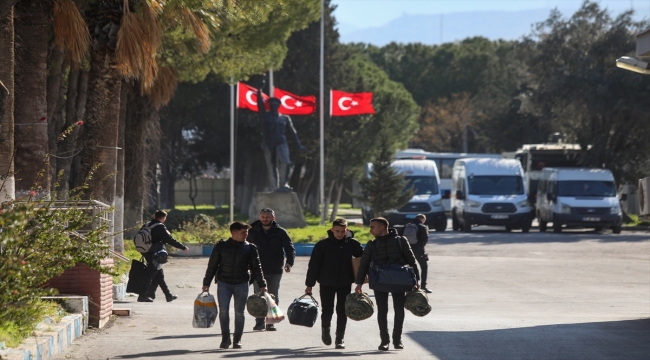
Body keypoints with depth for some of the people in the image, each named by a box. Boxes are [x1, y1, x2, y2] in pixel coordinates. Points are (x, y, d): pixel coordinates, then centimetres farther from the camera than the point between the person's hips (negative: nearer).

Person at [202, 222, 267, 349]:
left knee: (239, 312, 4)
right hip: (223, 283, -1)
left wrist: (261, 285, -1)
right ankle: (225, 338, -3)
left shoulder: (250, 248, 3)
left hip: (241, 284, 1)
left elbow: (256, 267, 6)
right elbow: (212, 265, 6)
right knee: (223, 310, -12)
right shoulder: (221, 246, 2)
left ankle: (237, 339, 13)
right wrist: (206, 283, 3)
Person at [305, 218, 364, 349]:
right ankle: (325, 330, 29)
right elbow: (314, 265, 0)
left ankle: (340, 338, 9)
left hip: (345, 283, 1)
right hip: (327, 283, -1)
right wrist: (309, 284, -1)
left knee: (342, 311, 0)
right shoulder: (322, 245, -3)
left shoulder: (352, 244, -1)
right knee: (327, 311, 0)